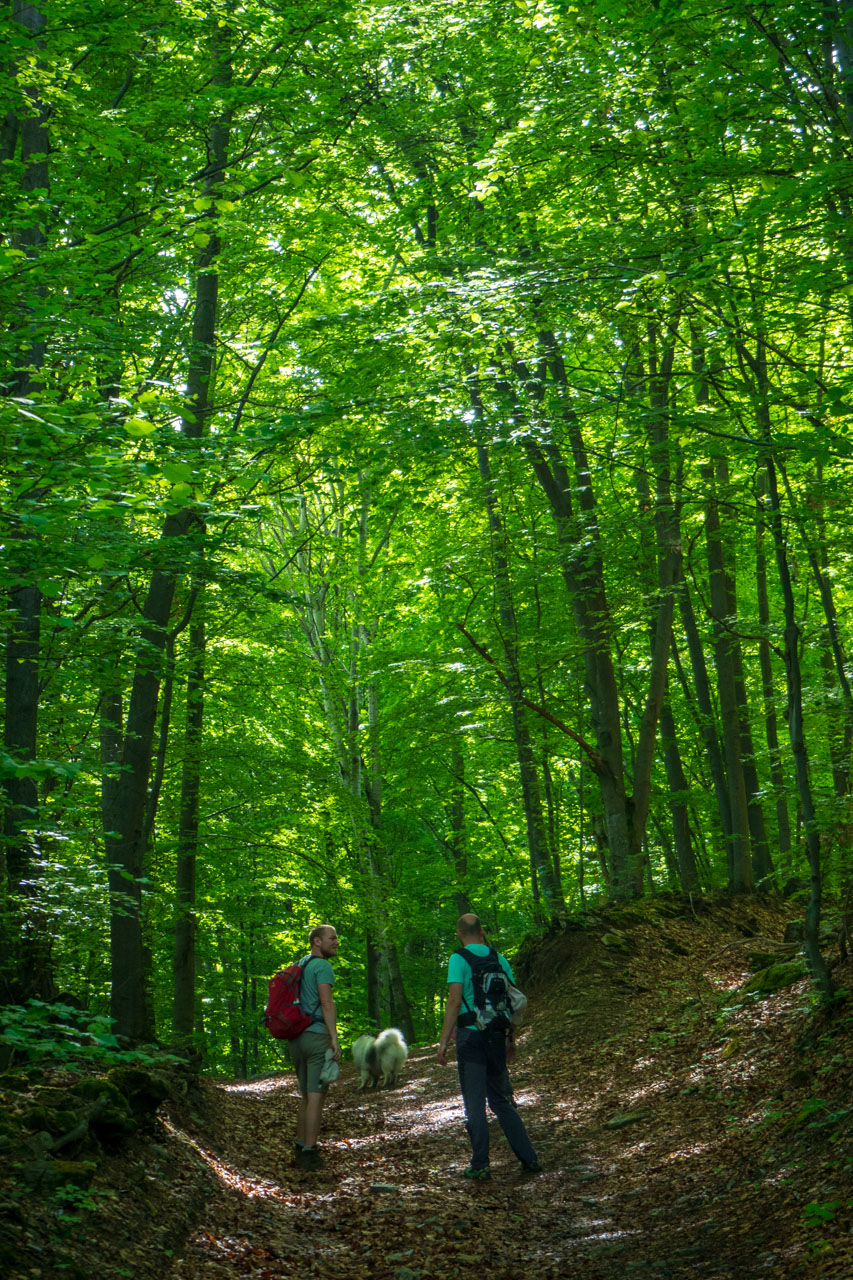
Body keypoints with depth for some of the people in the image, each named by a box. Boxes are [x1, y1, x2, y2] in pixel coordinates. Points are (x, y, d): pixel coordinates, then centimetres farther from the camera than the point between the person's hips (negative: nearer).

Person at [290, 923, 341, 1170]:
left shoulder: (300, 965, 19)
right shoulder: (322, 966, -8)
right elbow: (327, 1003, -17)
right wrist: (334, 1039, -19)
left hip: (297, 1037, 9)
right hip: (317, 1035, -9)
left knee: (306, 1096, 17)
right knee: (316, 1097, -6)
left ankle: (301, 1148, 20)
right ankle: (309, 1152, -7)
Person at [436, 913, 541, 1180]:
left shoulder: (459, 959, -7)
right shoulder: (499, 959, 9)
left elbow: (454, 1001, -15)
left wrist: (444, 1040, -13)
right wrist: (511, 1037, 20)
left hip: (471, 1036, -5)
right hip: (496, 1036, 5)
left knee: (474, 1103, 2)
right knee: (502, 1100, 14)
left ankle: (480, 1165, 3)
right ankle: (529, 1158, 12)